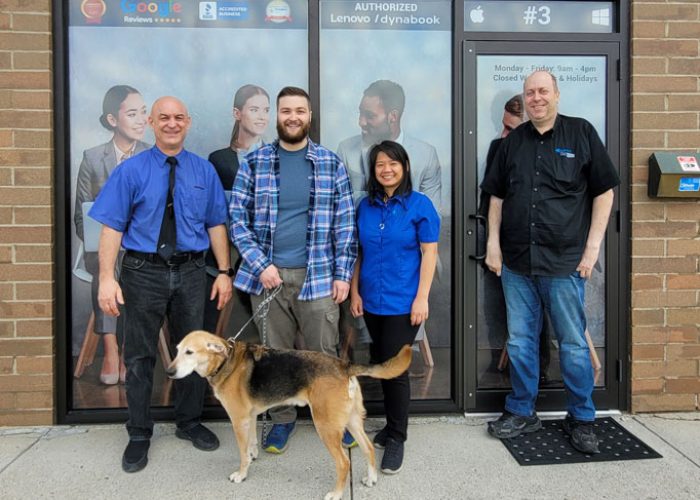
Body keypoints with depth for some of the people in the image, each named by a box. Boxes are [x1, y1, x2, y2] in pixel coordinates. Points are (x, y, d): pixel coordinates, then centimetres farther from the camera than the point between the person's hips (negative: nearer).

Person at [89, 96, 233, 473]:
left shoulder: (204, 171, 5)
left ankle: (189, 423, 33)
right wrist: (107, 278, -14)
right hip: (143, 272, -2)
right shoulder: (131, 170, -2)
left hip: (190, 272, 2)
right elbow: (113, 226, -7)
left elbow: (216, 224, 5)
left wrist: (224, 271, 1)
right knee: (139, 356, 8)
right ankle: (139, 435, 25)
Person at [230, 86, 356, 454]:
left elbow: (345, 222, 4)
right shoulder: (254, 163, 3)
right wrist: (260, 264, -9)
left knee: (324, 353, 5)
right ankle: (282, 420, 30)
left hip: (317, 276, 0)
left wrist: (343, 273, -2)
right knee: (275, 354, 11)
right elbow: (237, 219, 2)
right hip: (267, 276, 1)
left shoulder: (331, 163, 4)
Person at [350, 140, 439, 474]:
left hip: (403, 302, -4)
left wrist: (422, 298, -12)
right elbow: (358, 252, 10)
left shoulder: (419, 205, -6)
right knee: (380, 365, 14)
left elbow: (429, 252, -7)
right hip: (371, 301, 5)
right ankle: (392, 424, 33)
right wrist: (355, 292, 6)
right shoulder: (365, 206, 6)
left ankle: (396, 437, 14)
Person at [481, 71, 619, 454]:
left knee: (573, 343, 6)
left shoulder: (581, 133, 1)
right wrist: (493, 243, 5)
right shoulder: (513, 141, 10)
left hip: (564, 263, -3)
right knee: (520, 341, 11)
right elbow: (497, 196, 13)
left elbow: (603, 191, 0)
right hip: (516, 263, 3)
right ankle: (522, 412, 26)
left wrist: (593, 245, -6)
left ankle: (581, 419, 23)